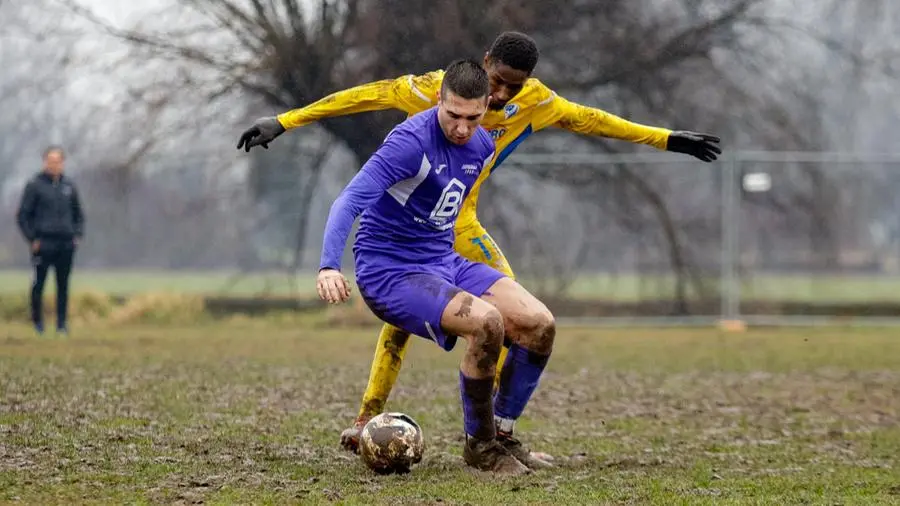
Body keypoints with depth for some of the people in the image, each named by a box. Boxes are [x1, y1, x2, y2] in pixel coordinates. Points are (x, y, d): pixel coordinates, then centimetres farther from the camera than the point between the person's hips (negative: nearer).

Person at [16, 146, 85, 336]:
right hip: (43, 243, -3)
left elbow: (78, 214, 22)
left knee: (63, 285, 5)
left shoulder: (69, 185, 11)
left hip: (66, 243, 4)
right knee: (38, 283, -2)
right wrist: (32, 239, -6)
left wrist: (78, 234, 9)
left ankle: (62, 323, 10)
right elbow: (22, 215, 0)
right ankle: (37, 321, 7)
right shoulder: (35, 185, -1)